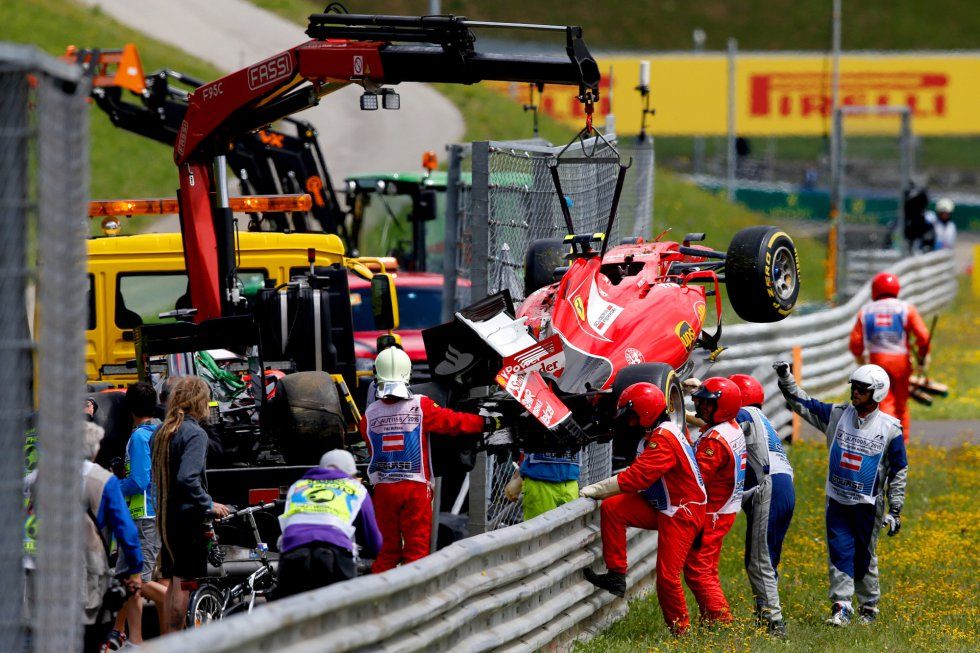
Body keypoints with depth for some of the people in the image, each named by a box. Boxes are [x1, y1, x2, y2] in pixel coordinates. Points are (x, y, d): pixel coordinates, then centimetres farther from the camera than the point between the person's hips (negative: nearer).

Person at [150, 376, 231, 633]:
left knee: (173, 582, 14)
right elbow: (188, 478, -26)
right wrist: (209, 505, -16)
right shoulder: (195, 433, -14)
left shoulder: (161, 432, 11)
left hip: (166, 517, 8)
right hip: (188, 516, -8)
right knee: (183, 583, -5)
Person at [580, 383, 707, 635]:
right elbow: (640, 470, 17)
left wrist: (595, 489, -24)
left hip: (682, 513, -10)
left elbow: (637, 477, -29)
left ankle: (681, 630, 6)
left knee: (667, 576, -10)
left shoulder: (664, 439, -23)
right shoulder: (659, 433, 8)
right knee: (611, 508, -8)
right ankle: (616, 574, -5)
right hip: (661, 507, 10)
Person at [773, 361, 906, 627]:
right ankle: (841, 607, -5)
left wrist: (895, 511, -2)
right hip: (837, 501, 2)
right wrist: (785, 378, -11)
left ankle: (869, 607, 22)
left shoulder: (889, 429, -7)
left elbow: (899, 472, -1)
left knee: (864, 557, 7)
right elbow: (803, 403, 4)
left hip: (867, 505, -2)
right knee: (840, 553, -5)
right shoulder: (838, 415, 1)